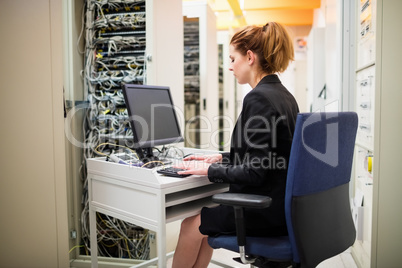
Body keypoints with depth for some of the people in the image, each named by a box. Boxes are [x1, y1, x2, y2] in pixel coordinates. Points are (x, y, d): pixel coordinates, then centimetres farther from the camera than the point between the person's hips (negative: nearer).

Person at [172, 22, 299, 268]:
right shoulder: (283, 95, 9)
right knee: (204, 215, 20)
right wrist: (222, 158, 13)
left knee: (193, 224, 9)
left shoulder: (258, 98, -21)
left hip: (266, 213, -9)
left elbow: (254, 172, -23)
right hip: (282, 205, 9)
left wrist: (209, 169, -11)